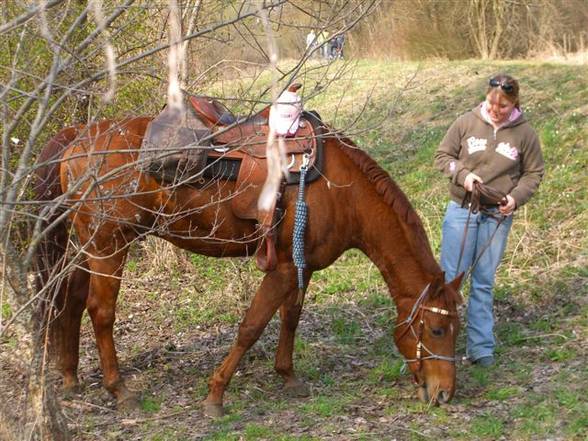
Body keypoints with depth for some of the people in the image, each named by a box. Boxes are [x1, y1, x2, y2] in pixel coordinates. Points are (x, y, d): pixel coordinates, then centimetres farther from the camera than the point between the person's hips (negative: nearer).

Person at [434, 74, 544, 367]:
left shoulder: (524, 133, -1)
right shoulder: (466, 123, -3)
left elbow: (534, 173, 6)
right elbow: (442, 156, 3)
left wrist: (516, 197, -11)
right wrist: (463, 174, -15)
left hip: (498, 216, 1)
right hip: (461, 210, -1)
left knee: (484, 283, 8)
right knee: (449, 276, 0)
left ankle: (481, 347, 14)